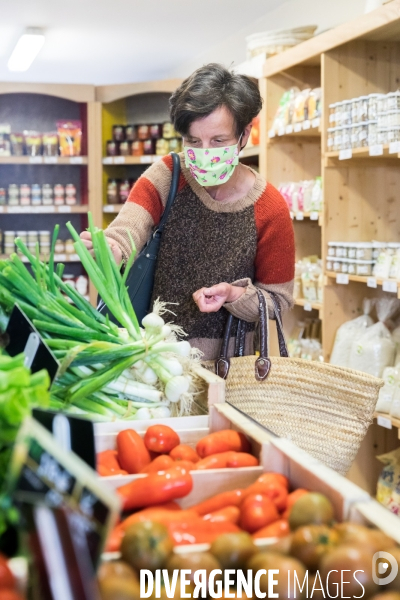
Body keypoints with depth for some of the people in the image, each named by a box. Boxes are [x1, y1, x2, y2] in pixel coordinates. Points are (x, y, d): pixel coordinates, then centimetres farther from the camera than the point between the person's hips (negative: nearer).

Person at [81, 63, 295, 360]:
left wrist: (234, 295, -19)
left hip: (225, 359, -2)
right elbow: (124, 233, -20)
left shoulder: (270, 210, -9)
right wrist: (104, 249, -42)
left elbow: (278, 300, 0)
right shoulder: (166, 175, -5)